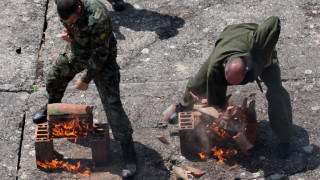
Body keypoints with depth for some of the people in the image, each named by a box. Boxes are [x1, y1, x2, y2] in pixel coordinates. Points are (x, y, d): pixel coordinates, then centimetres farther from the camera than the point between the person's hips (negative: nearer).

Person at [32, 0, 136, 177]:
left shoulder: (97, 19, -41)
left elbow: (100, 55, -28)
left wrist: (86, 78, -16)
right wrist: (66, 31, -15)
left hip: (101, 60, -7)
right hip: (75, 50, 7)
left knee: (112, 105, -9)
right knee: (53, 79, 25)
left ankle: (129, 155, 2)